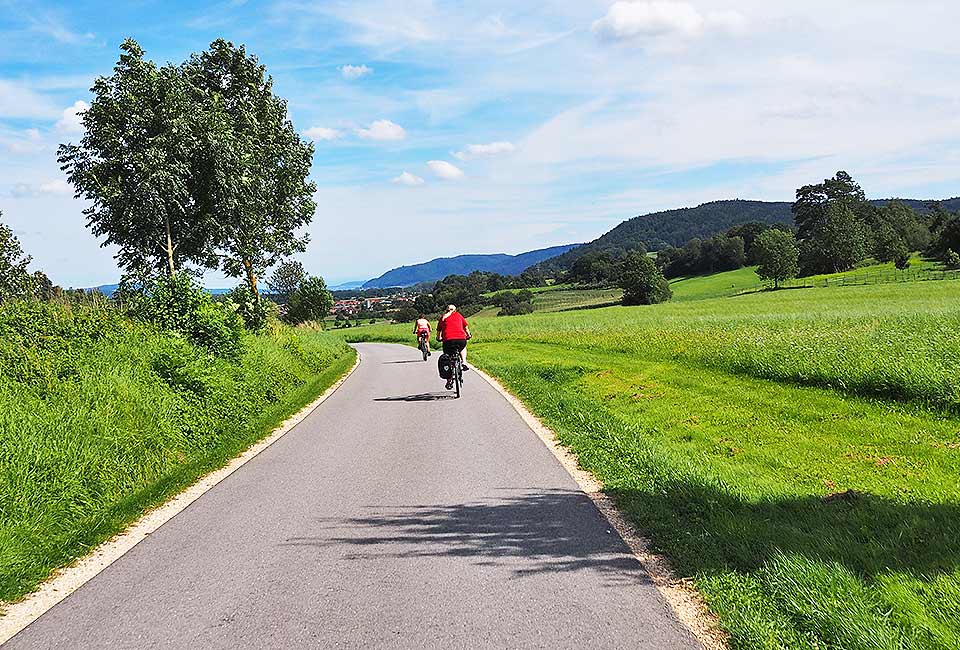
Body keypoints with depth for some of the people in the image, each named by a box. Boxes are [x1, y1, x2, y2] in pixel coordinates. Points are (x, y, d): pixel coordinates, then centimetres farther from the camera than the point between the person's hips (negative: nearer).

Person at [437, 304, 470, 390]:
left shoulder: (443, 317, 20)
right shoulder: (458, 315, 20)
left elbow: (438, 330, 24)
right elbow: (466, 327, 23)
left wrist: (439, 338, 43)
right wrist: (468, 335, 40)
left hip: (448, 340, -1)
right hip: (461, 339, 1)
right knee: (463, 347, 36)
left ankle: (449, 381, 9)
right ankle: (464, 363, 16)